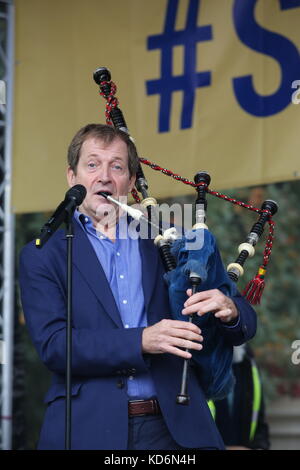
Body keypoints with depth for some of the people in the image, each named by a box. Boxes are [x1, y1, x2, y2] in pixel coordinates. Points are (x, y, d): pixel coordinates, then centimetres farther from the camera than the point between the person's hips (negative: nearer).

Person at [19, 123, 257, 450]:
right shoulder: (42, 257, 6)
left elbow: (244, 326, 13)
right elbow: (52, 344, -8)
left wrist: (229, 310, -11)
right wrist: (141, 341, -20)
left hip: (173, 428, 2)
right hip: (88, 432, -2)